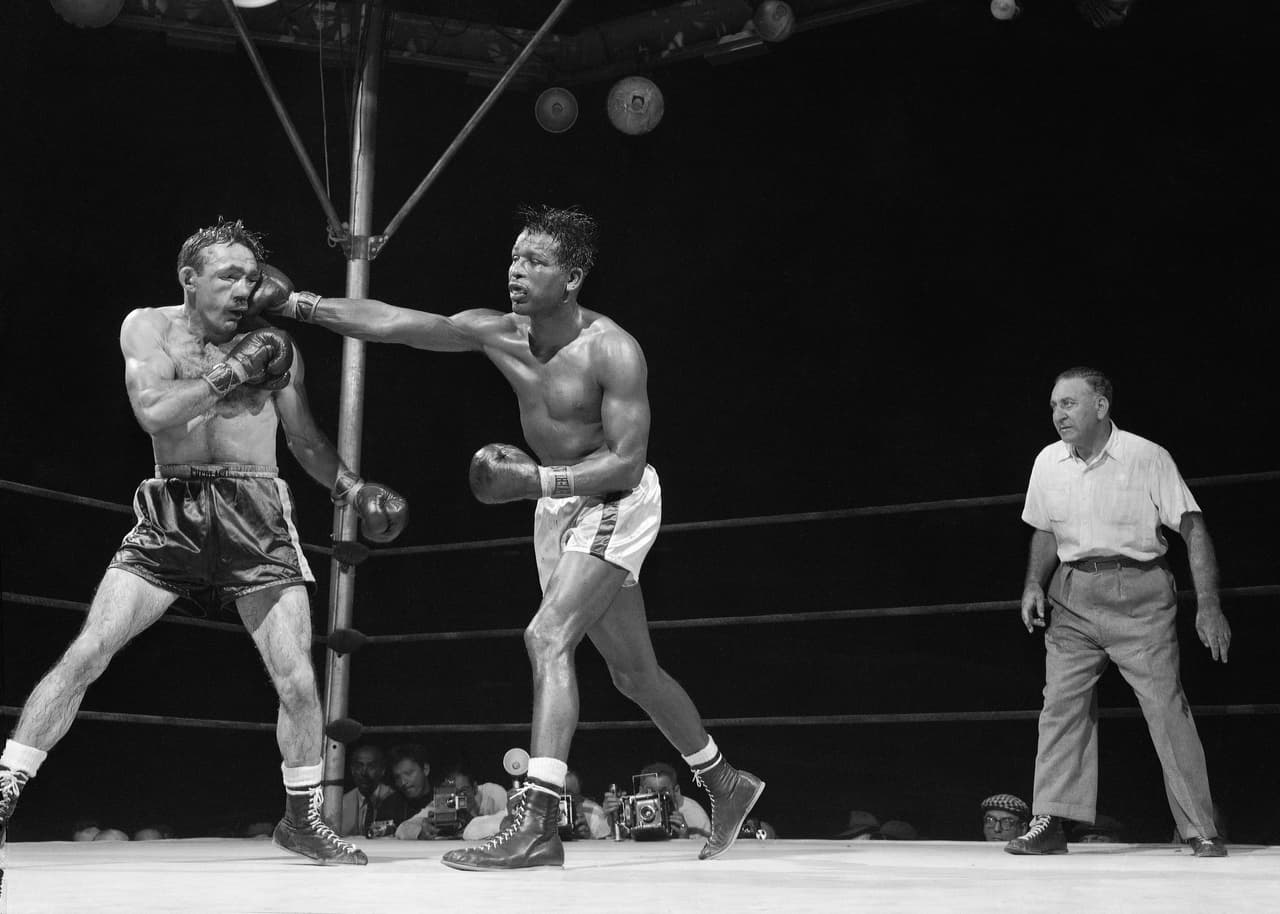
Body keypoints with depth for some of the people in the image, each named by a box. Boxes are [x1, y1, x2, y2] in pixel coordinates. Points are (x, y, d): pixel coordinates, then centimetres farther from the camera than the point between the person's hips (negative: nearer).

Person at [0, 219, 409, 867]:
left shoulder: (272, 343, 10)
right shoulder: (148, 327, 5)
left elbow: (304, 438, 19)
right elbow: (153, 410, -12)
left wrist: (351, 488, 7)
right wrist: (234, 373, -12)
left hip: (256, 517, 2)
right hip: (172, 513, -1)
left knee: (297, 681, -3)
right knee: (86, 653, -10)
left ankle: (302, 816, 17)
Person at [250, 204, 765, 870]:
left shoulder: (612, 351, -24)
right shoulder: (499, 334, -7)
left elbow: (627, 463, -25)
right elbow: (392, 323, -11)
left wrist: (535, 480, -33)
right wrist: (298, 304, -18)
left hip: (616, 502, -7)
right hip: (558, 504, 7)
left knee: (547, 635, -25)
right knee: (633, 672, 16)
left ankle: (537, 824, -26)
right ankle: (725, 785, 35)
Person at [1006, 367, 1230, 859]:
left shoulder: (1148, 458, -9)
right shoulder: (1048, 463, 5)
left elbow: (1193, 529, -10)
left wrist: (1208, 605, -18)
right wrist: (1034, 583, 3)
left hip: (1140, 593, -4)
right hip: (1074, 595, 4)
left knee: (1166, 708, -8)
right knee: (1061, 704, -3)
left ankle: (1201, 831, 0)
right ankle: (1050, 823, 1)